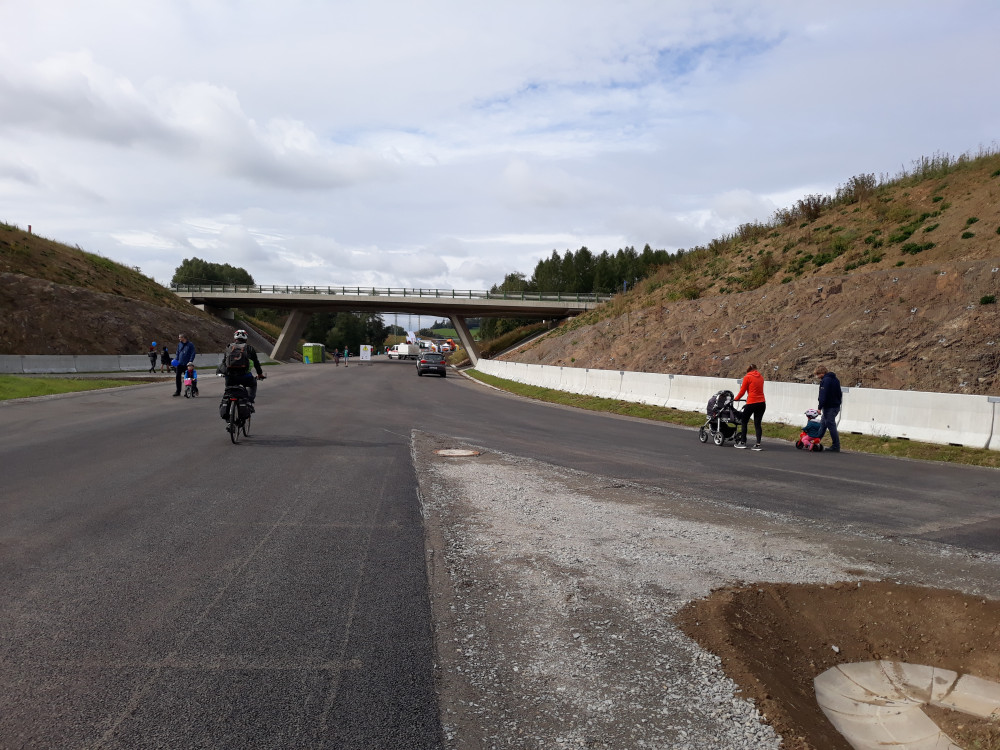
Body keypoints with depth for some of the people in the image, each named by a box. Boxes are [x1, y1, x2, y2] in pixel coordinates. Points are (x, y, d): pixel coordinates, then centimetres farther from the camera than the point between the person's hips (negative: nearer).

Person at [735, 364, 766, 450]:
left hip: (752, 403, -5)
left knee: (744, 422, 11)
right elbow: (759, 390, 15)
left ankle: (743, 442, 13)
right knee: (757, 424, 8)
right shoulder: (761, 377, 12)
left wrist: (736, 398, 16)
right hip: (762, 403, 5)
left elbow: (742, 391, 0)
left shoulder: (747, 377, -3)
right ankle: (758, 444, 0)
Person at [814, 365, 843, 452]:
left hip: (829, 407, -10)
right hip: (836, 406, 10)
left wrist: (820, 407, -17)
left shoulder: (825, 380, -15)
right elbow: (839, 393, 20)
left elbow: (823, 396, -20)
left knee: (831, 425, -5)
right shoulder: (835, 379, 15)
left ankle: (836, 447, -3)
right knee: (823, 424, 17)